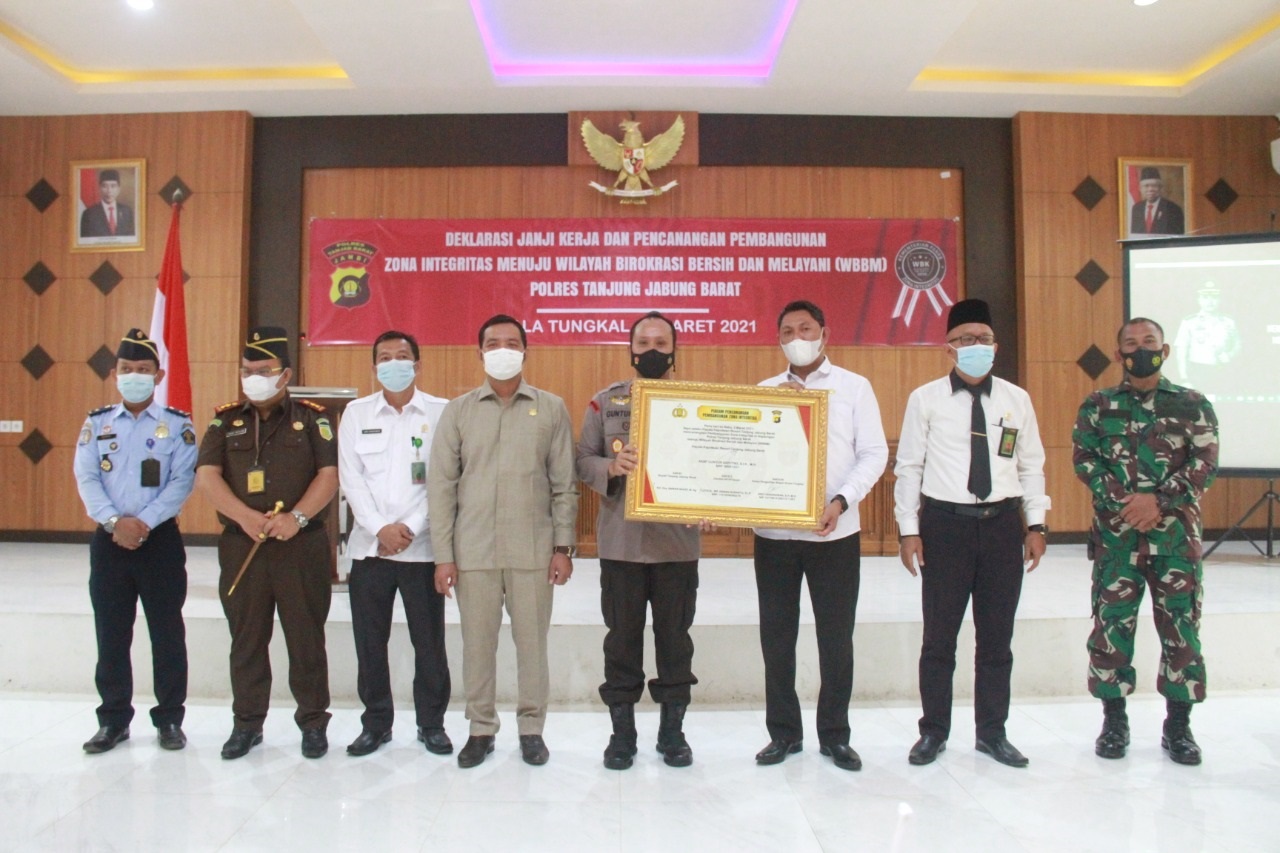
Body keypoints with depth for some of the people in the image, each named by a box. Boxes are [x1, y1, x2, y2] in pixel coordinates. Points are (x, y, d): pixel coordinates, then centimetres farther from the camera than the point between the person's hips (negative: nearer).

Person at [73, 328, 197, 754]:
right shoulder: (96, 423, 8)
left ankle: (170, 718, 16)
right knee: (111, 634, 9)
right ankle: (113, 719, 23)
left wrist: (144, 522, -17)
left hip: (161, 539, -2)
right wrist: (115, 521, -15)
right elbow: (86, 478, -1)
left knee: (167, 633, 4)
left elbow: (182, 481, -8)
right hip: (109, 541, 3)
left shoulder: (178, 425, 0)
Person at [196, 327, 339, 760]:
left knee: (306, 637, 4)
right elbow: (207, 475, 0)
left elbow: (329, 474, -3)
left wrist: (297, 517, -18)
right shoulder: (225, 420, 10)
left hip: (302, 546, -2)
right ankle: (247, 722, 24)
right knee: (246, 638, 11)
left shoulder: (311, 417, 5)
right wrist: (245, 517, -16)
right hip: (241, 545, 2)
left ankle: (313, 721, 17)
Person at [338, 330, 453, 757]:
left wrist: (411, 527, -12)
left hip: (422, 546, -2)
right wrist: (380, 528, -9)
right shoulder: (356, 413, 8)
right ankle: (376, 722, 24)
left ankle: (432, 723, 19)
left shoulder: (441, 412, 1)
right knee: (369, 640, 8)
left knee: (429, 640, 4)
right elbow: (350, 478, 2)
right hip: (369, 545, 2)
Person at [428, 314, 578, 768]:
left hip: (532, 549, -1)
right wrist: (443, 554, -1)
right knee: (477, 642, 9)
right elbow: (441, 485, 3)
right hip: (473, 550, 1)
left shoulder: (551, 408, 3)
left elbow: (564, 483, 3)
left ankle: (531, 728, 23)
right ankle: (481, 728, 26)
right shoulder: (458, 410, 5)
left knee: (531, 640, 7)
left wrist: (563, 546, -2)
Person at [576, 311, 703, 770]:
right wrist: (611, 467, -17)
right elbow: (583, 459, 4)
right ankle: (622, 729, 23)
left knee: (675, 637, 10)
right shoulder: (605, 401, 6)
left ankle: (672, 728, 25)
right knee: (622, 637, 8)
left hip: (678, 543, 0)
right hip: (621, 542, 0)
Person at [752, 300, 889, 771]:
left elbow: (874, 453, -3)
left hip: (835, 533, -2)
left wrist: (841, 501, -16)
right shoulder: (765, 391, 9)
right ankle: (783, 731, 23)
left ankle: (835, 734, 23)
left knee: (836, 636, 7)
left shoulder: (854, 387, 3)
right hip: (773, 533, 2)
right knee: (776, 636, 9)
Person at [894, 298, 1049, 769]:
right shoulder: (925, 399, -4)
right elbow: (909, 466, -3)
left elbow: (1031, 465, 9)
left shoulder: (1016, 400, 4)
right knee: (939, 636, 7)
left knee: (997, 637, 13)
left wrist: (1036, 524, 3)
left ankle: (992, 732, 29)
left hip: (1002, 523, 3)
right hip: (945, 523, -2)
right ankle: (933, 731, 24)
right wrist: (908, 530, -6)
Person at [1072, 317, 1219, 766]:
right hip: (1115, 534, 0)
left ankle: (1178, 725, 20)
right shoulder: (1097, 405, 7)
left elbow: (1205, 463, -3)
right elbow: (1084, 458, -2)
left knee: (1181, 625, 5)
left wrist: (1157, 499, -16)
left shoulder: (1193, 405, 6)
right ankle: (1114, 720, 18)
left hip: (1176, 534, 0)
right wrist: (1123, 502, -14)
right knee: (1112, 623, 3)